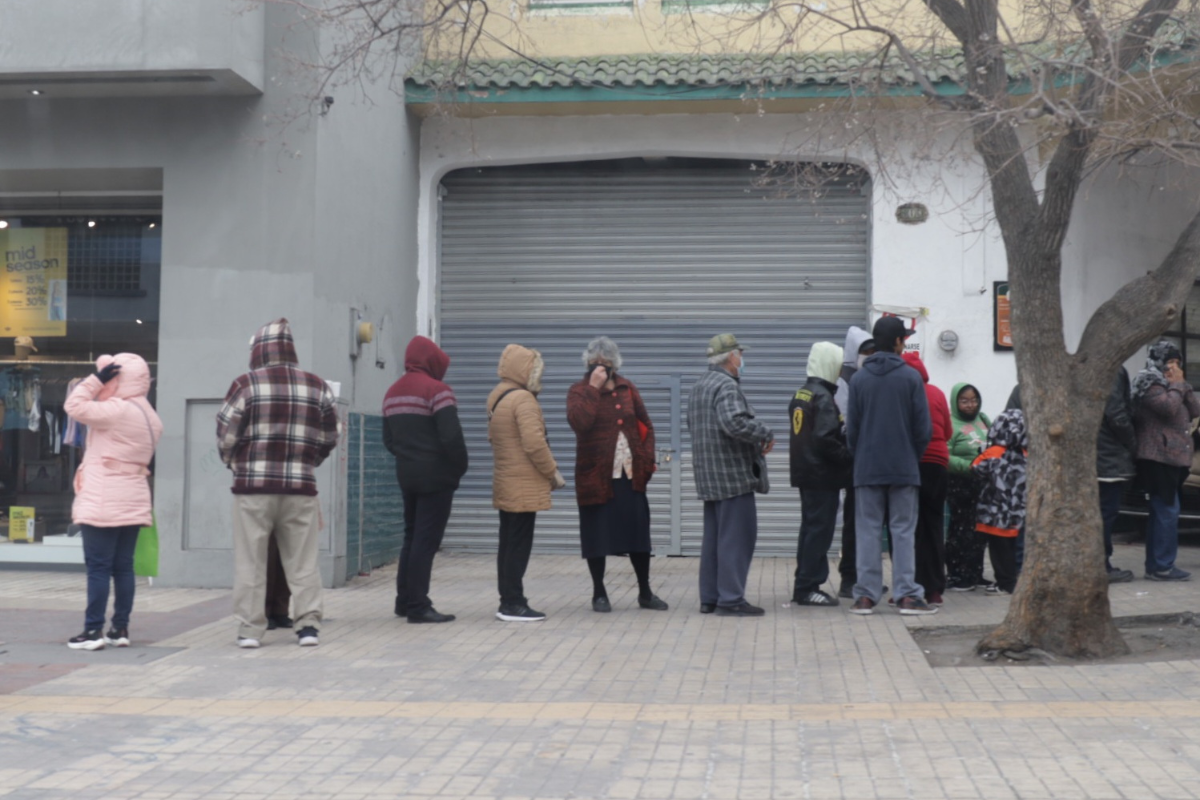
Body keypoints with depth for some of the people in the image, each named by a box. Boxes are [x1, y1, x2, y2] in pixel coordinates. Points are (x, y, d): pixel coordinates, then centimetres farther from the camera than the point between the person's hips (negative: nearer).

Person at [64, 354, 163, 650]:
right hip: (133, 500, 8)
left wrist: (97, 378, -7)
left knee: (98, 566, -5)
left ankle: (93, 630, -4)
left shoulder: (117, 411, -15)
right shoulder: (150, 416, 13)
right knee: (123, 566, 9)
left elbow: (74, 406, -13)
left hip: (105, 501, -8)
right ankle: (120, 628, 10)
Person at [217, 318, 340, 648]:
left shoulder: (245, 384, -4)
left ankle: (250, 629, 7)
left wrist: (234, 462, 17)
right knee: (302, 562, 9)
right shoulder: (317, 387, 6)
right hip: (301, 487, 2)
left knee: (251, 562, 5)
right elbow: (329, 439, 10)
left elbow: (226, 436, -2)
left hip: (253, 486, -2)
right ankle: (308, 625, 7)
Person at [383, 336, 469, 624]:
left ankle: (405, 601, 19)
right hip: (436, 476, -8)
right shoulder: (436, 390, -14)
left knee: (411, 536, 16)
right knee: (426, 540, -5)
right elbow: (451, 436, -19)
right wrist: (460, 467, -6)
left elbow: (389, 439, 14)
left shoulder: (392, 393, 12)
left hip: (406, 475, 8)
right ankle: (418, 607, -4)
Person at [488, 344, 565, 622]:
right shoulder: (523, 399, -15)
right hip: (524, 486, -9)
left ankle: (508, 602, 15)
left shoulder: (497, 397, 14)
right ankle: (514, 604, -3)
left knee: (509, 544, 11)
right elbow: (534, 444, -22)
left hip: (505, 484, 9)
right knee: (519, 545, -5)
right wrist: (553, 473, -10)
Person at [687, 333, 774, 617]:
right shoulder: (727, 386, -14)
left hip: (709, 475, 10)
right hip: (733, 473, -10)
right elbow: (734, 423, -30)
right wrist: (766, 434, -15)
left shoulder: (699, 387, 18)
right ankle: (730, 599, -5)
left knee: (713, 537, 13)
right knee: (737, 537, -6)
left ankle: (709, 598, 17)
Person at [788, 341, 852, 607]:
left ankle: (804, 586, 19)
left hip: (805, 472, 9)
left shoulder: (800, 394, 12)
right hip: (822, 475, -9)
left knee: (810, 527, 15)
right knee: (819, 530, -4)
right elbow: (825, 440, -24)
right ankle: (808, 587, -2)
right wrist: (849, 458, -14)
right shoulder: (823, 397, -16)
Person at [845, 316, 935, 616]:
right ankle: (907, 595, 2)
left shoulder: (858, 379, 2)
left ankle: (866, 596, 5)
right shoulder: (911, 377, -4)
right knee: (903, 532, 3)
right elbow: (924, 428, -3)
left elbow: (851, 428, 3)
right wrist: (913, 456, 11)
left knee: (868, 532, 5)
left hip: (867, 468, 2)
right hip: (904, 468, -2)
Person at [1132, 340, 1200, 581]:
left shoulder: (1171, 385, 21)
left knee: (1161, 511, 10)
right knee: (1167, 511, -12)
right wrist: (1176, 385, -7)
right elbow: (1169, 408, -22)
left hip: (1172, 457, 10)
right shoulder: (1150, 383, -7)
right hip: (1158, 456, -10)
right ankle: (1162, 567, -10)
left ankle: (1154, 565, 14)